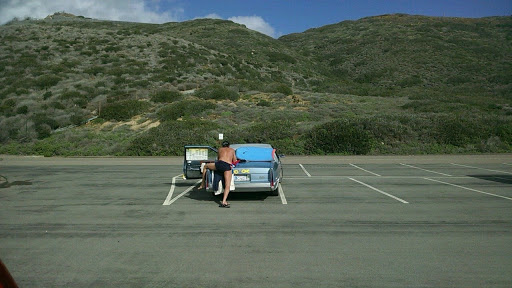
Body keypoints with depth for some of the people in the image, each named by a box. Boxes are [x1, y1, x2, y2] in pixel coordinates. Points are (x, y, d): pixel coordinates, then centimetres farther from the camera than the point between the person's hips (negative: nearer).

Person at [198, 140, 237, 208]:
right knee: (227, 186, -2)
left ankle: (202, 184, 34)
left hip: (219, 164, 1)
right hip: (227, 167, -1)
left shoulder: (220, 149, 29)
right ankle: (224, 202, -20)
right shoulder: (232, 150, 28)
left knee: (205, 166, 29)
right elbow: (235, 161, 31)